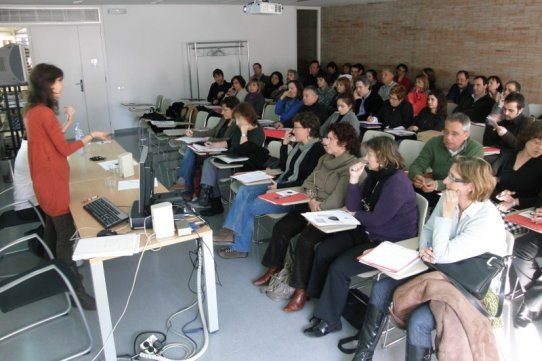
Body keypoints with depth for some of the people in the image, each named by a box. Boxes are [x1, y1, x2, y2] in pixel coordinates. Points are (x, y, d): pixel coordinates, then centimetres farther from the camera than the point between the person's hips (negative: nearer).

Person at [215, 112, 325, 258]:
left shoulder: (317, 150, -14)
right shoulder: (298, 144, 12)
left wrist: (280, 187, -21)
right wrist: (285, 145, 8)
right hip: (281, 184, 9)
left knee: (250, 206, -18)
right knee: (245, 190, -6)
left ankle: (240, 247, -3)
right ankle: (230, 231, -8)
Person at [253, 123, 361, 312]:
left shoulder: (352, 166, -16)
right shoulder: (325, 159, 11)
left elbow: (337, 199, -21)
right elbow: (309, 181, 13)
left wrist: (318, 213, -16)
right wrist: (312, 199, -7)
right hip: (313, 206, 8)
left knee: (305, 239, -27)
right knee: (281, 228, -4)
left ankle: (301, 291, -15)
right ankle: (273, 269, 15)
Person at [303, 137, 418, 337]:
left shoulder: (397, 182, -21)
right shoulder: (375, 176, 7)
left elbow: (378, 218, -22)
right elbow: (353, 207, 4)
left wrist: (355, 215, -4)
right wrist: (354, 180, -8)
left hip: (389, 244, -9)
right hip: (367, 233, 9)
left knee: (339, 267, -19)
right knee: (323, 251, 0)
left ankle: (330, 320, -1)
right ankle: (320, 298, 15)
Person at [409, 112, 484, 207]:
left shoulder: (475, 149, -14)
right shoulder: (434, 143, -4)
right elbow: (417, 165, -5)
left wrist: (438, 185, -39)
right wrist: (416, 177, -31)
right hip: (436, 193, 2)